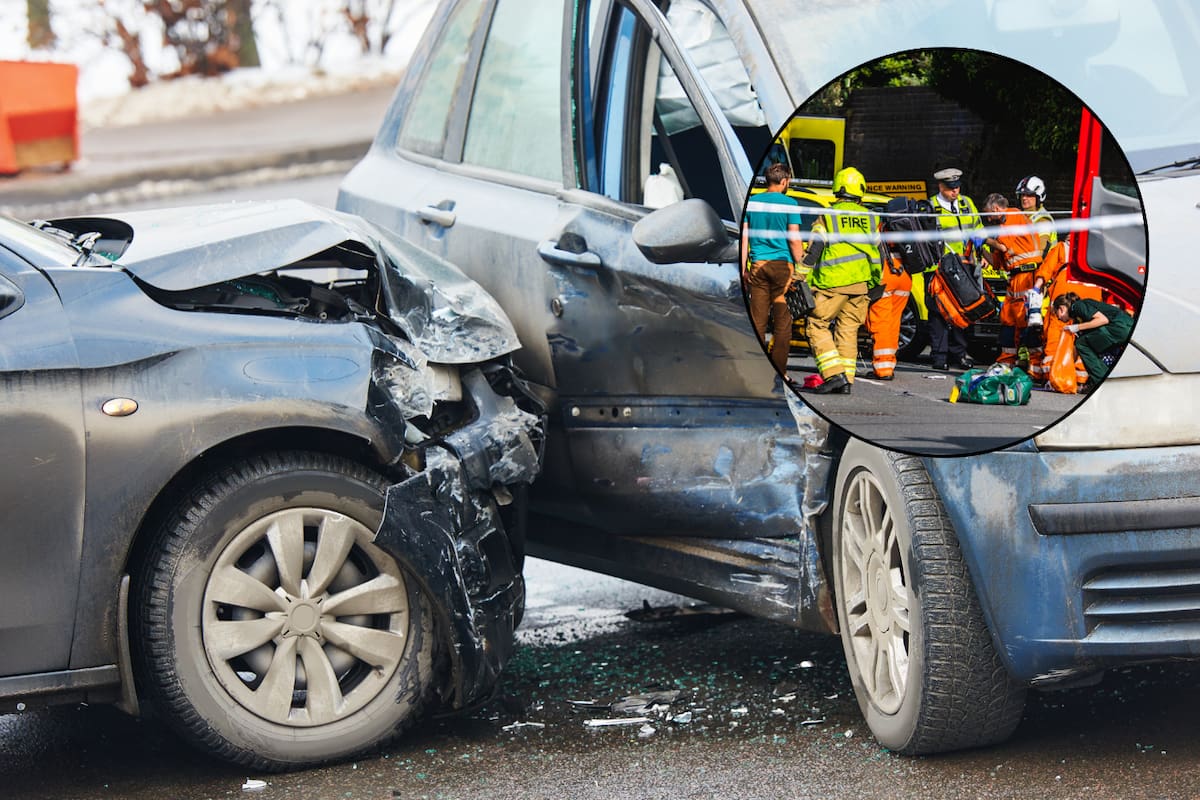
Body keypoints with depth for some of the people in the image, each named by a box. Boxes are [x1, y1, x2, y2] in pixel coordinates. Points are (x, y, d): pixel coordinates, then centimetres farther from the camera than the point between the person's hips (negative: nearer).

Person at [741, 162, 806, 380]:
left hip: (757, 265, 4)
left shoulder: (751, 202, 8)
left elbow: (744, 238, 8)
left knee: (757, 321, 5)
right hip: (782, 264, -4)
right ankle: (779, 372, -1)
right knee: (782, 322, 1)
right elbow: (794, 240, -8)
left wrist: (743, 269, 12)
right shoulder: (789, 204, -5)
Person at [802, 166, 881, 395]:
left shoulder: (827, 217, -2)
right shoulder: (868, 218, 11)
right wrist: (874, 283, 27)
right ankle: (846, 380, 6)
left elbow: (813, 250, -5)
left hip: (833, 282, -5)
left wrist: (806, 282, -2)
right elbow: (877, 251, 17)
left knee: (817, 326, 0)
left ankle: (835, 374, -13)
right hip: (860, 282, 5)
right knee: (848, 329, 10)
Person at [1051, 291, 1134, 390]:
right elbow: (1076, 349, 28)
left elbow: (1103, 319, -15)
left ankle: (1099, 382, -6)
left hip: (1122, 326, -10)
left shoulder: (1077, 307, -4)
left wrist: (1077, 327, -11)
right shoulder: (1077, 319, 24)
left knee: (1082, 344, -4)